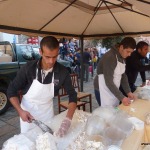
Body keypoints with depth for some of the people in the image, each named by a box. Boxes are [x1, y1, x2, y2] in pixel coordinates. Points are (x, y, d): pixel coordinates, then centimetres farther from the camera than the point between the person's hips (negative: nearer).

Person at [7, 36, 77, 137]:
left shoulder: (62, 72, -17)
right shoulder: (29, 68, -21)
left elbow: (72, 95, -16)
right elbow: (11, 91, -12)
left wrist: (68, 120, -30)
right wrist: (20, 111, -24)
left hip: (47, 113, 2)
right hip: (27, 113, -1)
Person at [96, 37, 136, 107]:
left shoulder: (122, 58, 5)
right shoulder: (109, 57, -22)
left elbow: (123, 76, 12)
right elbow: (108, 81, -24)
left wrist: (128, 92, 1)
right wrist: (121, 97, -22)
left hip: (114, 91, 8)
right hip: (104, 92, -8)